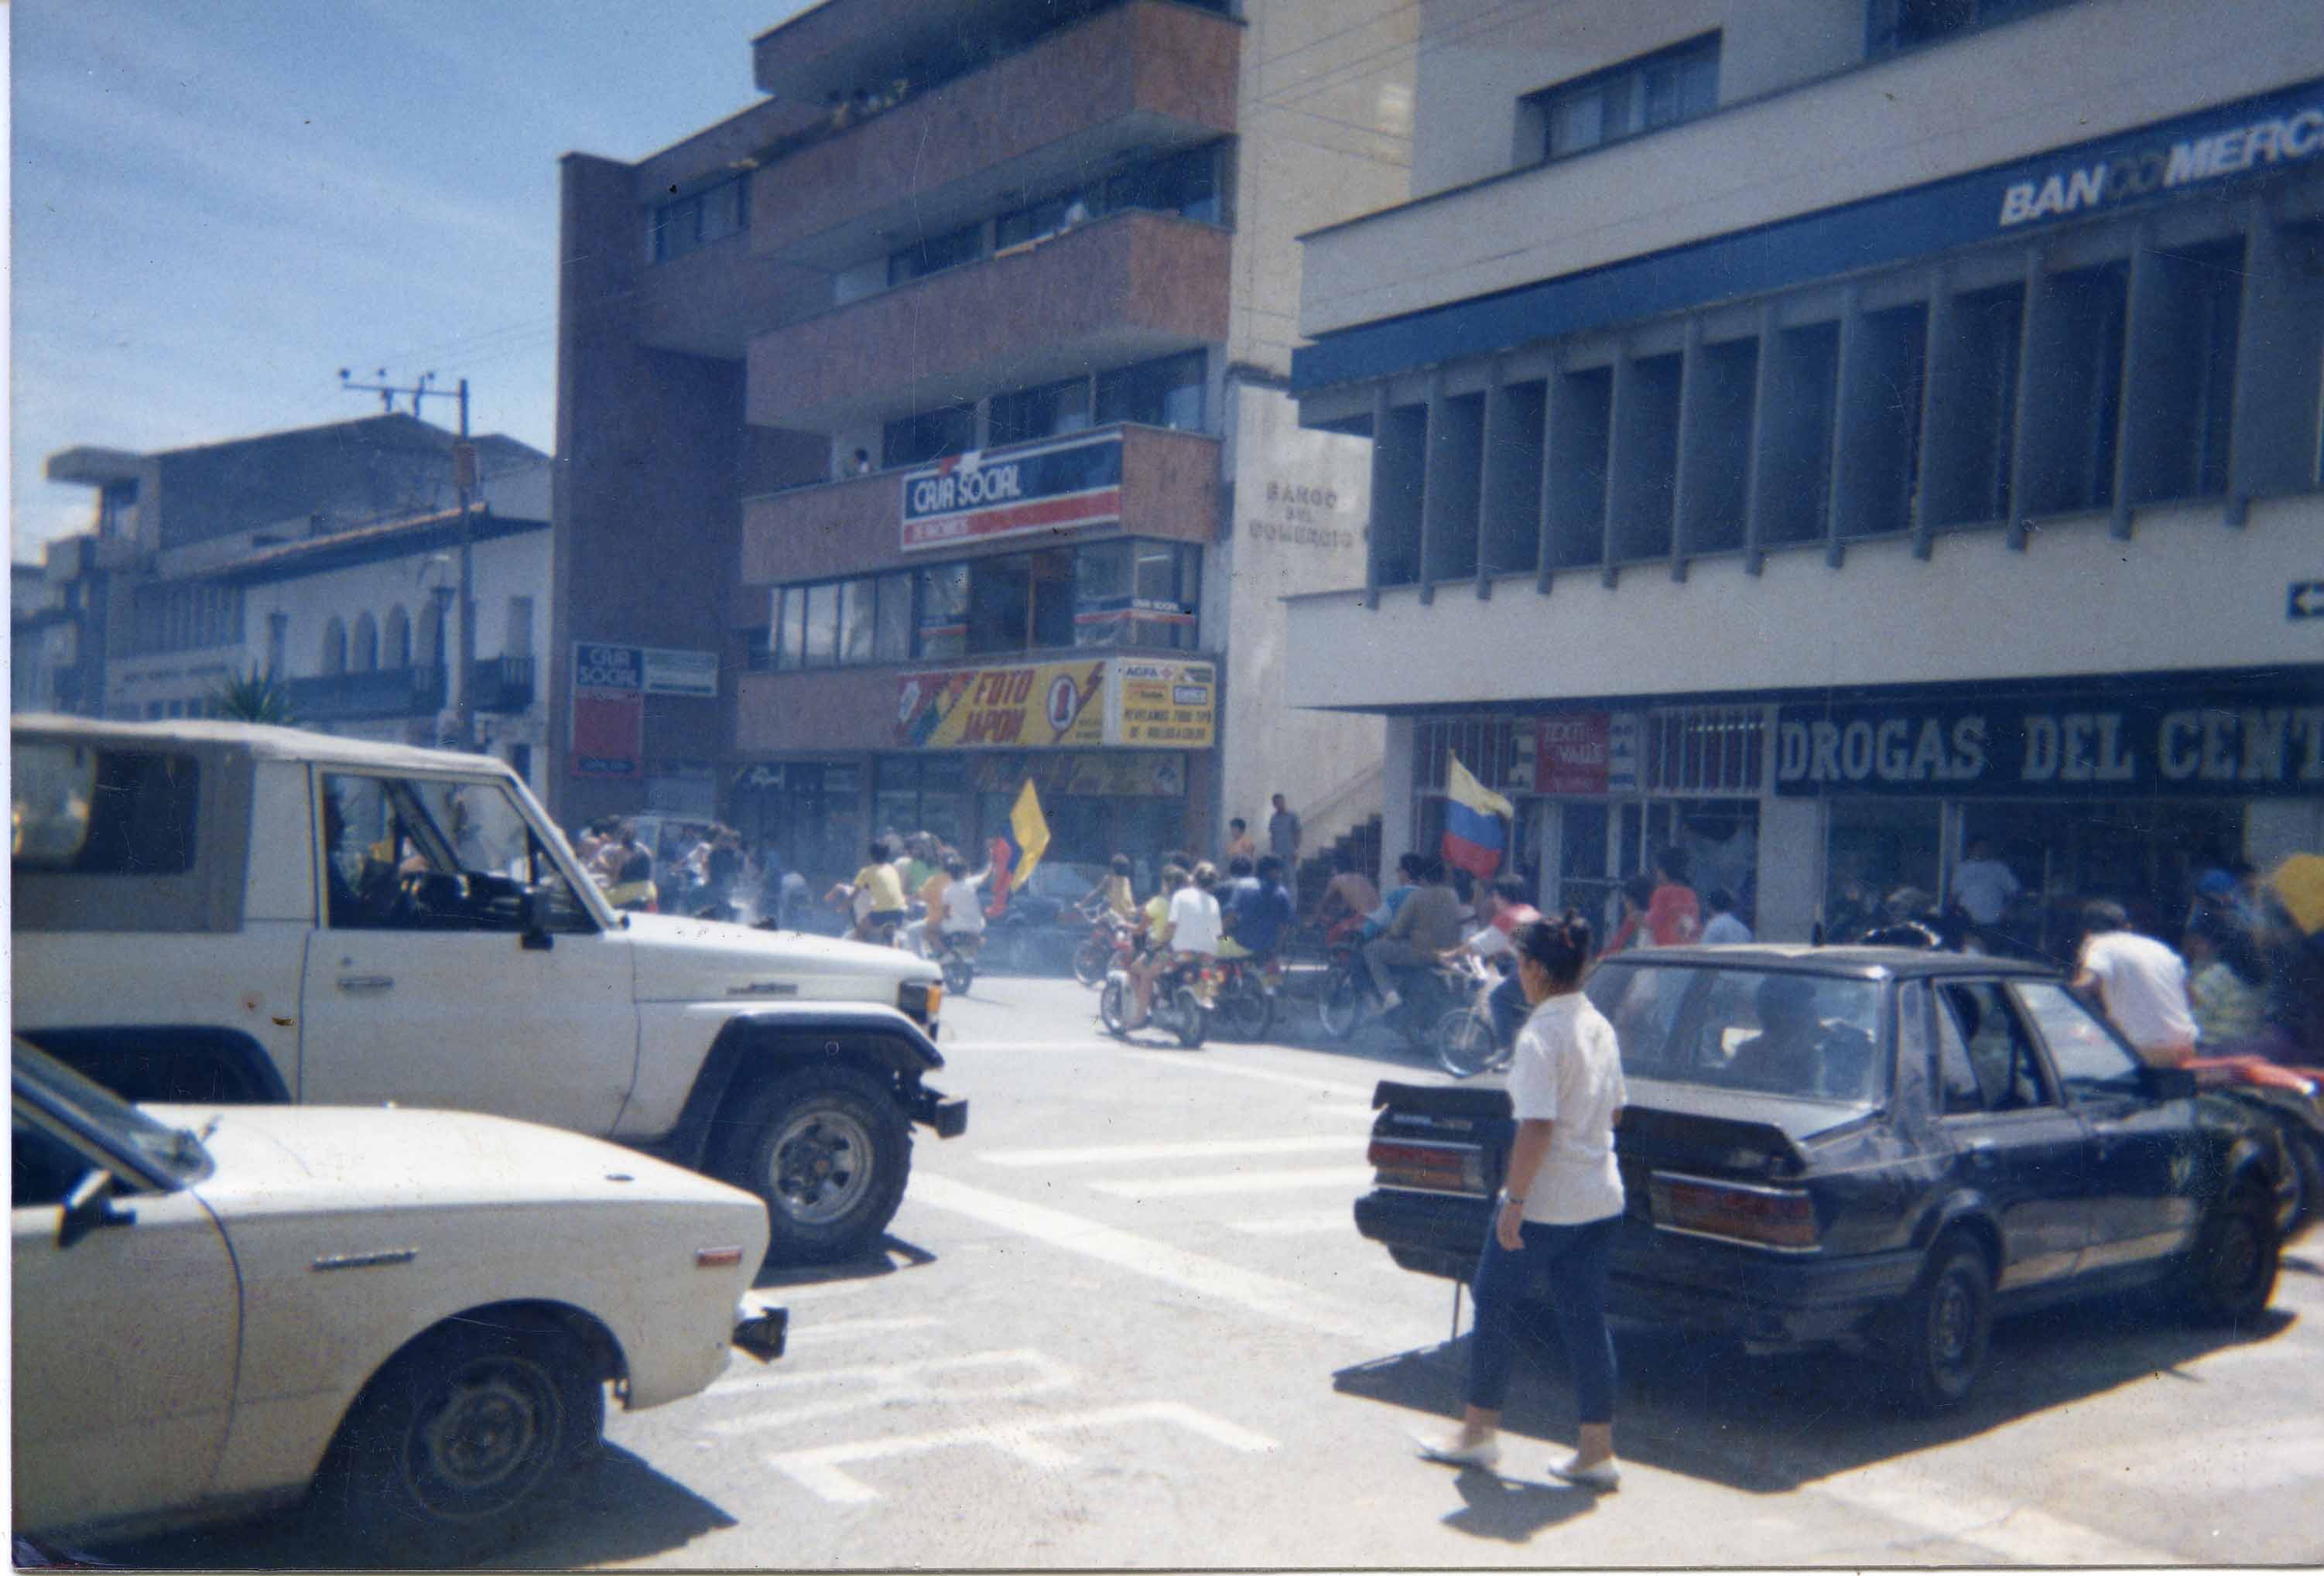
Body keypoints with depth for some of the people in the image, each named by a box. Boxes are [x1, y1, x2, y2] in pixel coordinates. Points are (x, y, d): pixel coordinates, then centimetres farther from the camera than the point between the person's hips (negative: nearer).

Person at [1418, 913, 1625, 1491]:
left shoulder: (1541, 1035, -18)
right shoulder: (1600, 1026, 8)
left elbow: (1537, 1127, -22)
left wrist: (1513, 1200, -18)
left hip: (1544, 1202, -7)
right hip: (1601, 1199, 8)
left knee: (1495, 1305, 9)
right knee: (1585, 1318, 11)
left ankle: (1478, 1432, 19)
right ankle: (1596, 1453, 13)